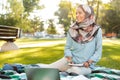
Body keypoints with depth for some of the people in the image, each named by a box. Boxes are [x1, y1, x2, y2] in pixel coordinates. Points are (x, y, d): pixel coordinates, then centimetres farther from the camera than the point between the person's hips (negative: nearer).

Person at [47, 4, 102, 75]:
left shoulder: (97, 30, -4)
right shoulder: (72, 30, 3)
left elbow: (98, 50, -1)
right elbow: (67, 47, 8)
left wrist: (89, 62, -15)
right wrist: (69, 57, -11)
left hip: (86, 65, -1)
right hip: (71, 60, 1)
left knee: (74, 71, -33)